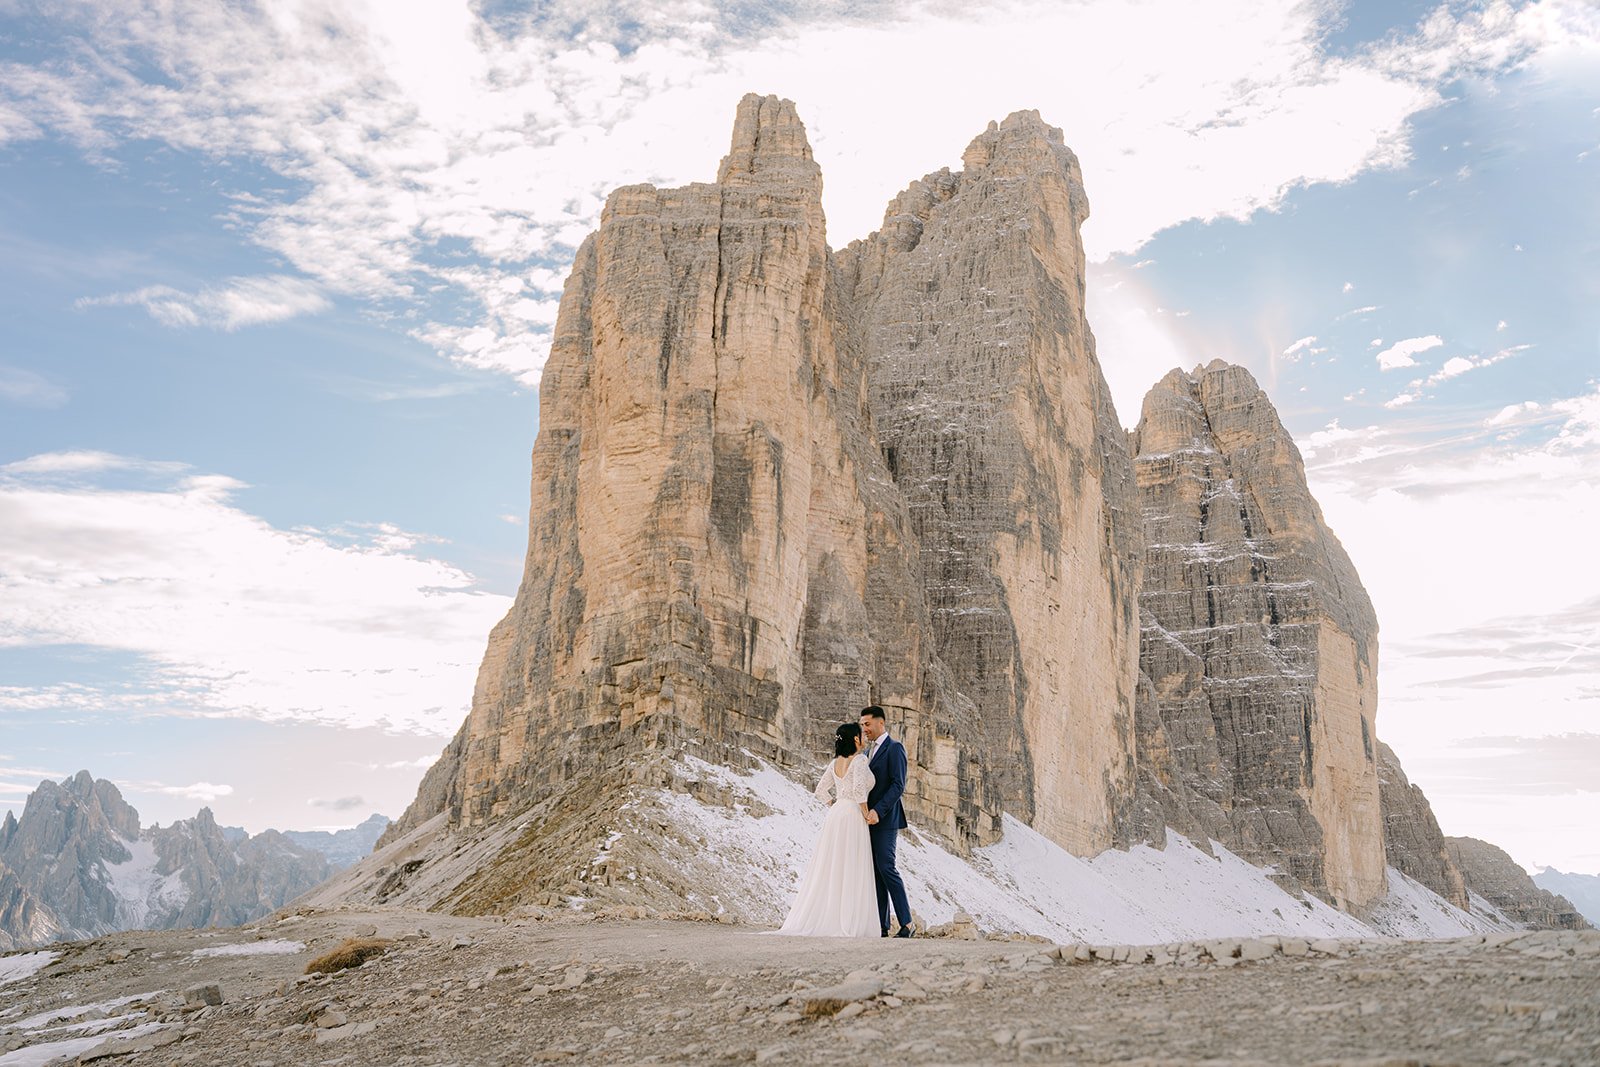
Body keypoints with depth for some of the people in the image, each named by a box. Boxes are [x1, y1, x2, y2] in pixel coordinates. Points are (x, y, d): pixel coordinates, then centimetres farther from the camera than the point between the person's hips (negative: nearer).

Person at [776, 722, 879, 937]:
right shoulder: (859, 760, -9)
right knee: (850, 872, -3)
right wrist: (866, 812, -12)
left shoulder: (836, 762, 12)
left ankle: (811, 920, 8)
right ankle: (848, 924, -4)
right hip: (852, 817, -7)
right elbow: (859, 789, -23)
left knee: (828, 870, 10)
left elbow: (821, 791, 15)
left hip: (834, 815, 7)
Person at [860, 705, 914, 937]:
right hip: (870, 820, 8)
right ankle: (881, 926, 6)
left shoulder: (894, 748, -7)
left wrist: (878, 811, -23)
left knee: (886, 868, -13)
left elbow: (898, 785, -15)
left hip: (885, 820, -8)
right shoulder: (869, 750, 20)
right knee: (875, 872, 5)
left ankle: (907, 924, -8)